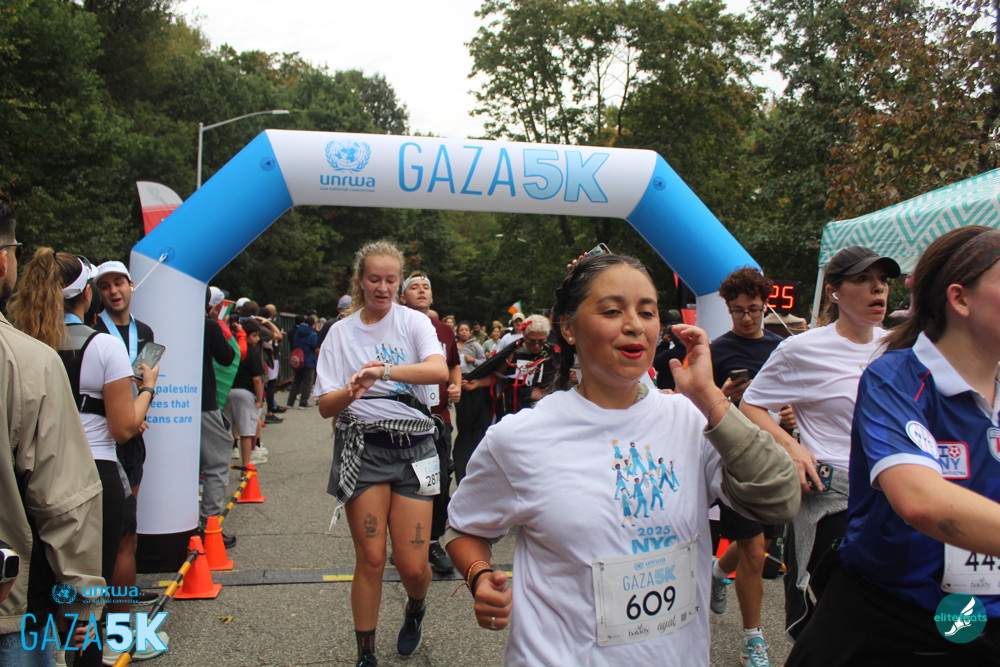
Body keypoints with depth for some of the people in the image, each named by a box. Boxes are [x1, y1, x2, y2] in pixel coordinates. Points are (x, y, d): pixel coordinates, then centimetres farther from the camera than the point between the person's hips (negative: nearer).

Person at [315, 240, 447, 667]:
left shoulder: (414, 322, 3)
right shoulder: (341, 331, 7)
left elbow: (439, 370, -18)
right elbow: (325, 406, 2)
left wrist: (384, 371, -32)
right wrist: (350, 392, -21)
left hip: (413, 446, -1)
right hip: (362, 447, 1)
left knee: (412, 565, -2)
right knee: (370, 559, -1)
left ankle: (415, 609, 33)